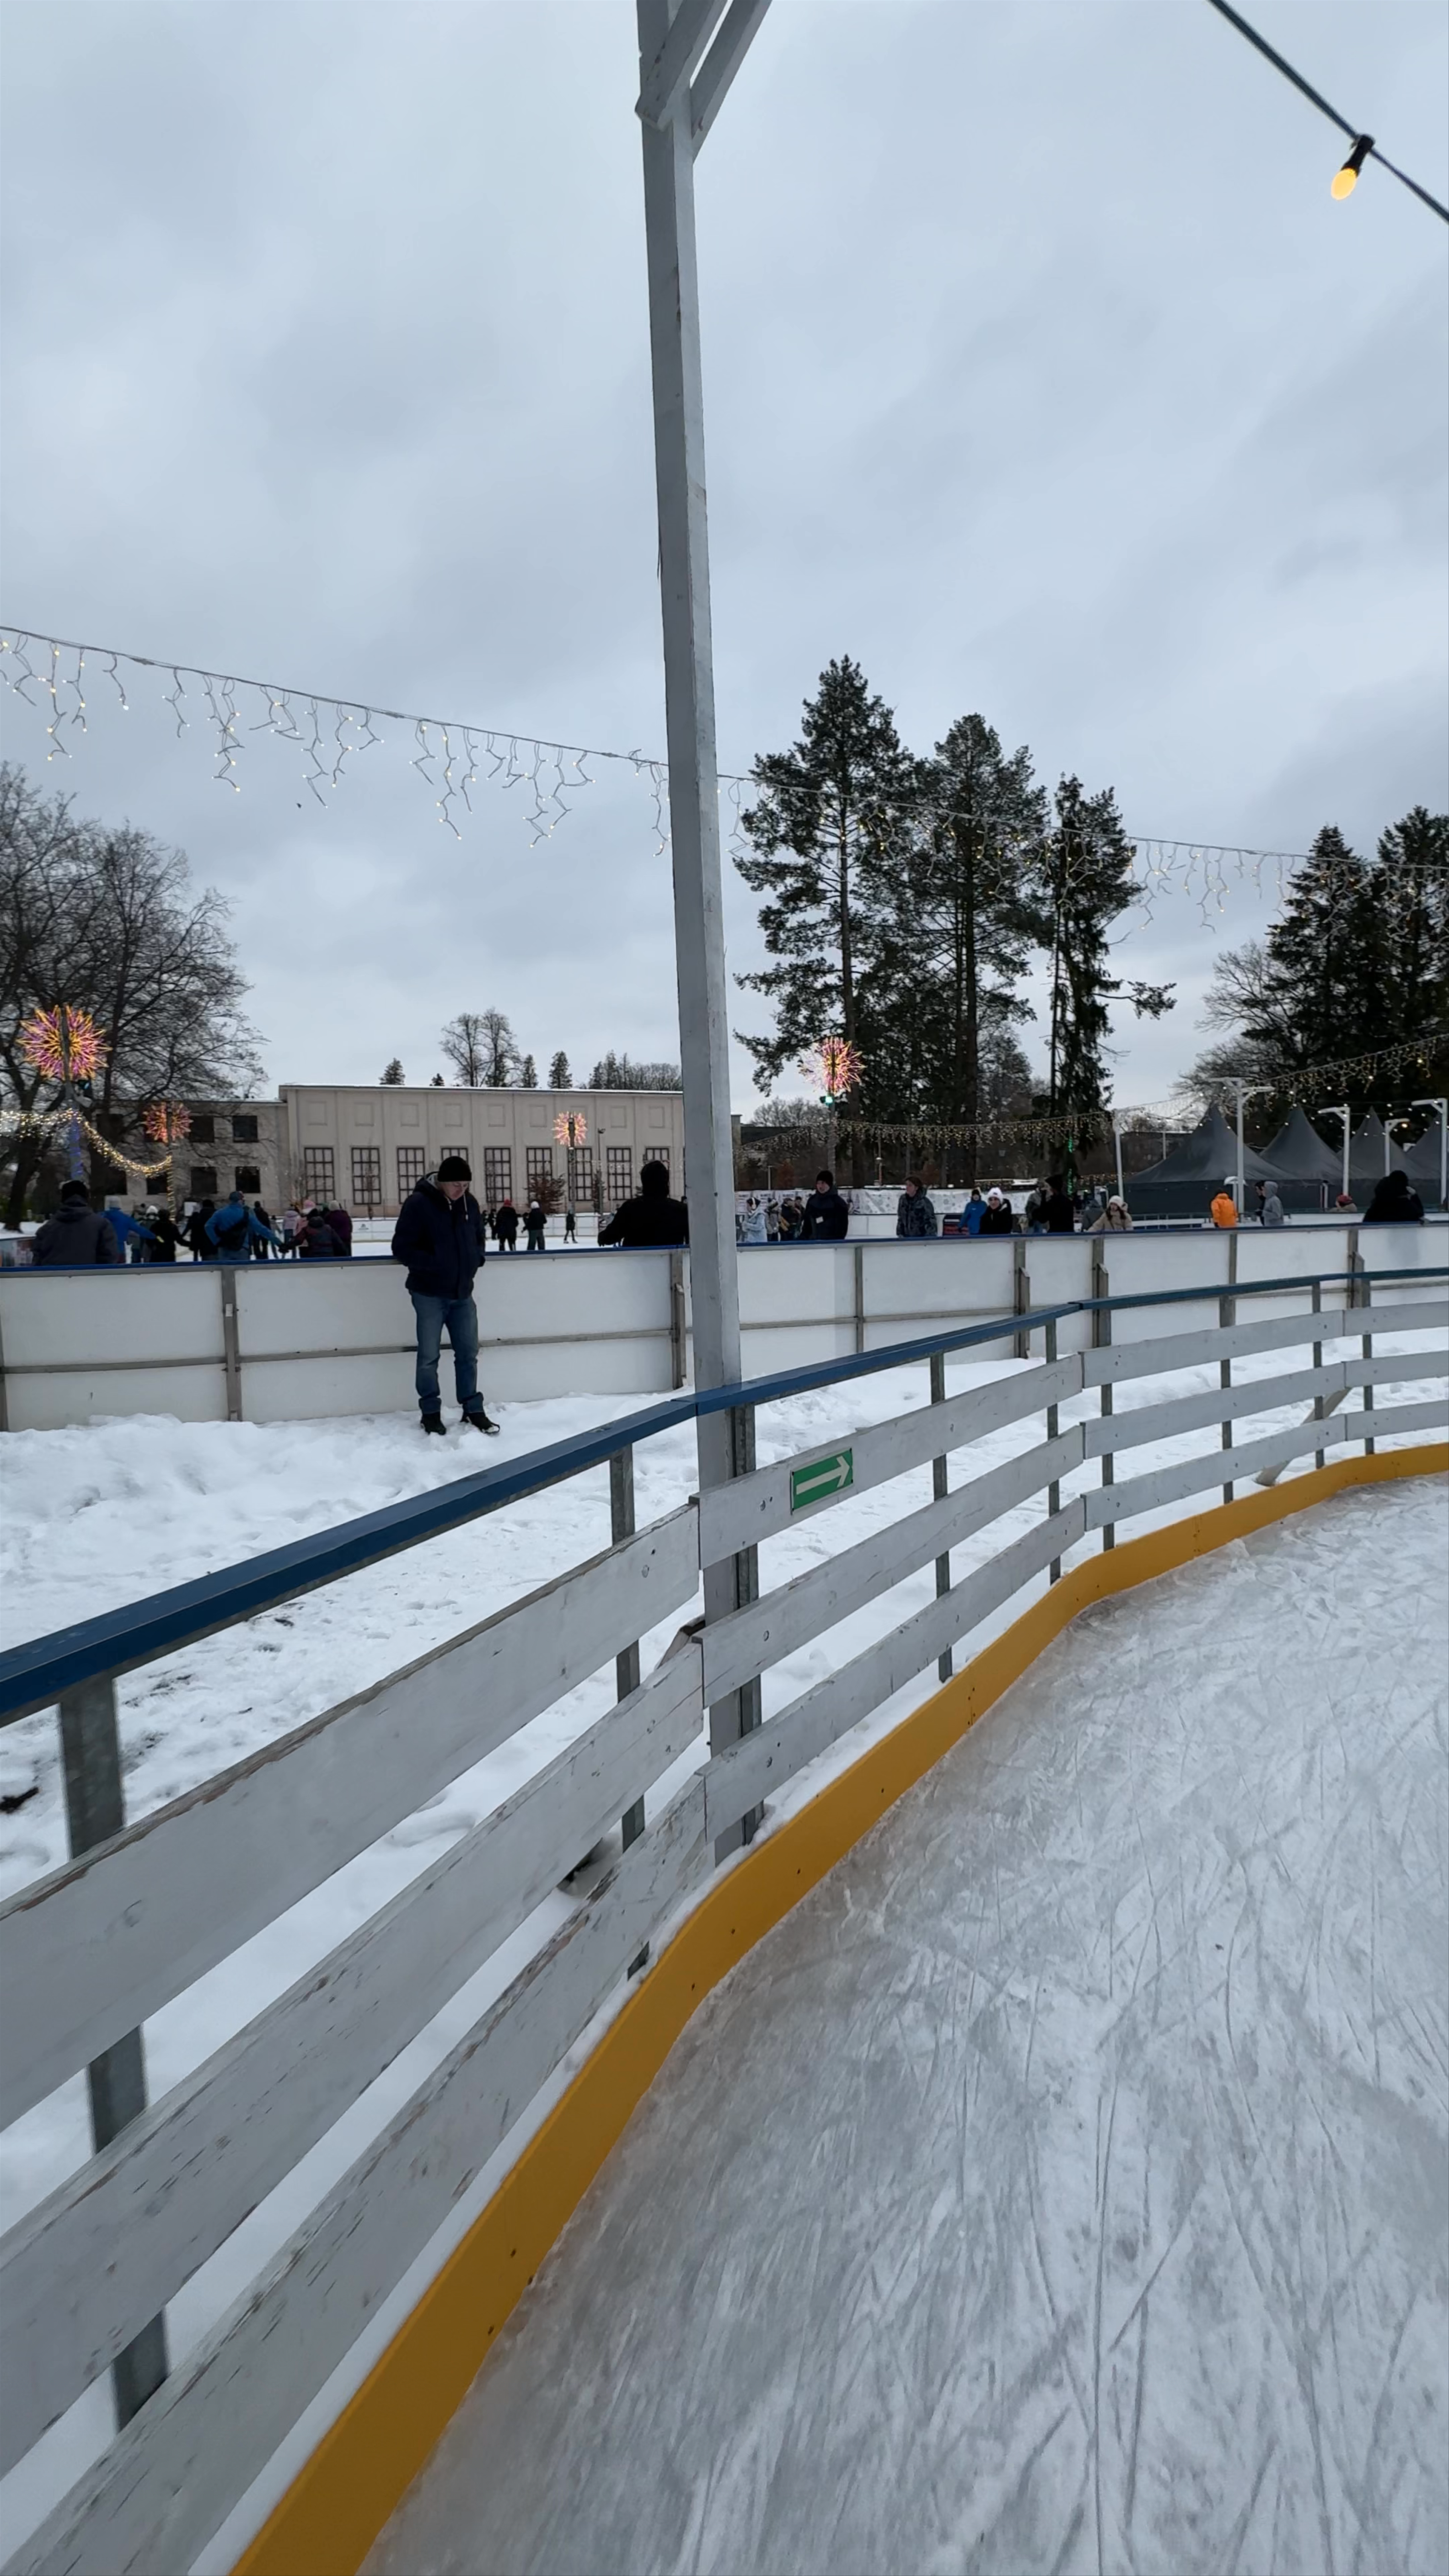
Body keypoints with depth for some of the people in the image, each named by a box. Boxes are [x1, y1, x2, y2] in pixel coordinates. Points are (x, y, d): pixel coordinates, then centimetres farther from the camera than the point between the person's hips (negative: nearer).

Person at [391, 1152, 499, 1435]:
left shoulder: (470, 1203, 3)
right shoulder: (418, 1204, -15)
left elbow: (479, 1239, 19)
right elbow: (401, 1247, -14)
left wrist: (476, 1258, 0)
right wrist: (433, 1264, -22)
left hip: (463, 1293, 5)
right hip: (430, 1294, -5)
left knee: (468, 1353, 10)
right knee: (429, 1356, 4)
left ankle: (473, 1409, 21)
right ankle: (431, 1412, 18)